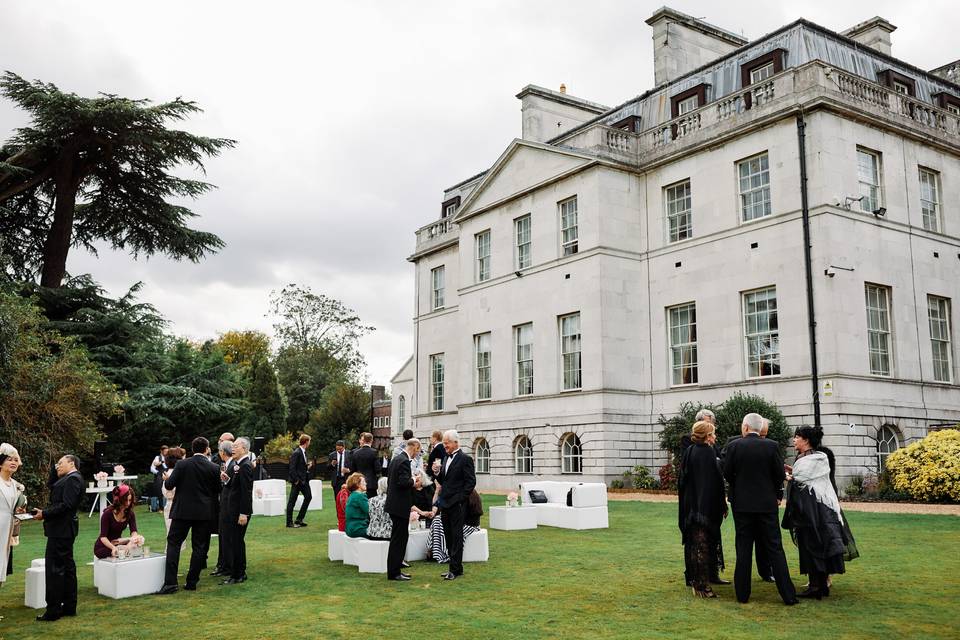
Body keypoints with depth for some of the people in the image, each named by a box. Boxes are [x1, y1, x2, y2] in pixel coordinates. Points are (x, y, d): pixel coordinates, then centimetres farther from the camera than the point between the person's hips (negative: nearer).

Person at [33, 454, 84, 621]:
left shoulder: (73, 479, -14)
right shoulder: (69, 479, 18)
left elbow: (66, 505, -21)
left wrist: (44, 514, -16)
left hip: (61, 530, -11)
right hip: (63, 530, 11)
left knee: (54, 568, -7)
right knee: (67, 567, 13)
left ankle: (53, 610, -3)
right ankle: (69, 607, 20)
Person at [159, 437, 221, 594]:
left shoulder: (181, 464, -6)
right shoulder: (213, 468, -4)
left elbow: (169, 485, -5)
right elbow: (217, 491, 4)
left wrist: (168, 477, 16)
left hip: (183, 511, -1)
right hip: (204, 513, 1)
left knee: (173, 543, 6)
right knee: (199, 547, 8)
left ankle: (170, 582, -3)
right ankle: (191, 582, 9)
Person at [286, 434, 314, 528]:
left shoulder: (304, 452, 12)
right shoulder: (296, 453, -16)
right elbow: (292, 468, -19)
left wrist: (308, 466, 3)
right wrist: (296, 480, -18)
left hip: (304, 480, 9)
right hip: (297, 480, -9)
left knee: (308, 496, 10)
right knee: (292, 501, -1)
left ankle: (299, 519, 17)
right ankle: (289, 522, 6)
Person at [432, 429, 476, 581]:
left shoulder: (465, 459, -9)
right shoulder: (446, 459, 15)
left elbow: (471, 482, -13)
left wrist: (460, 499, -16)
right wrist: (437, 472, -1)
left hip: (457, 505, -8)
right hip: (445, 504, 8)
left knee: (456, 537, -4)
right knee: (449, 537, 12)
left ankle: (455, 569, -1)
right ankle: (455, 567, 20)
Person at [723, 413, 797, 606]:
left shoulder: (734, 446, -7)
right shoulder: (772, 446, -5)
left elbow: (727, 473, -2)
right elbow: (780, 474, -2)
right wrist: (776, 495, 14)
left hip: (741, 503, 0)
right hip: (767, 503, 0)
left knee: (743, 549, 7)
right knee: (775, 548, 6)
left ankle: (742, 594, 10)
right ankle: (788, 595, 6)